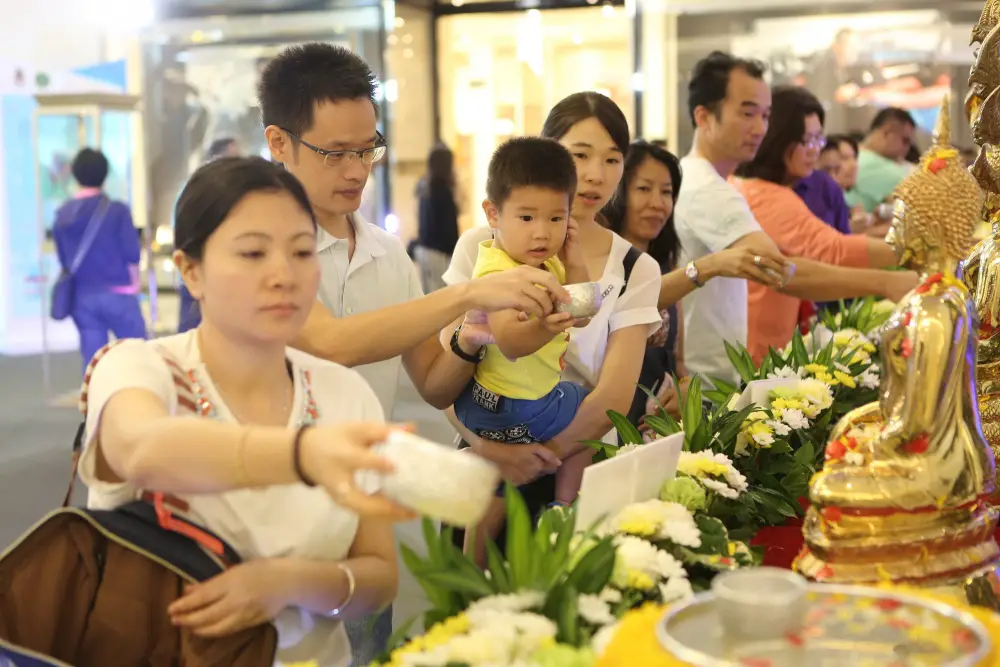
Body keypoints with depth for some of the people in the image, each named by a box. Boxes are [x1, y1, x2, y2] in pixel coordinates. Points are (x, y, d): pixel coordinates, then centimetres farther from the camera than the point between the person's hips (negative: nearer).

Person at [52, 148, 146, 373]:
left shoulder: (62, 215, 4)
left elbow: (63, 260, 8)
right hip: (117, 293, -4)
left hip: (82, 297, 4)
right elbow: (132, 254, -8)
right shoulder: (117, 210, -9)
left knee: (92, 361, 6)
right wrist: (133, 282, 8)